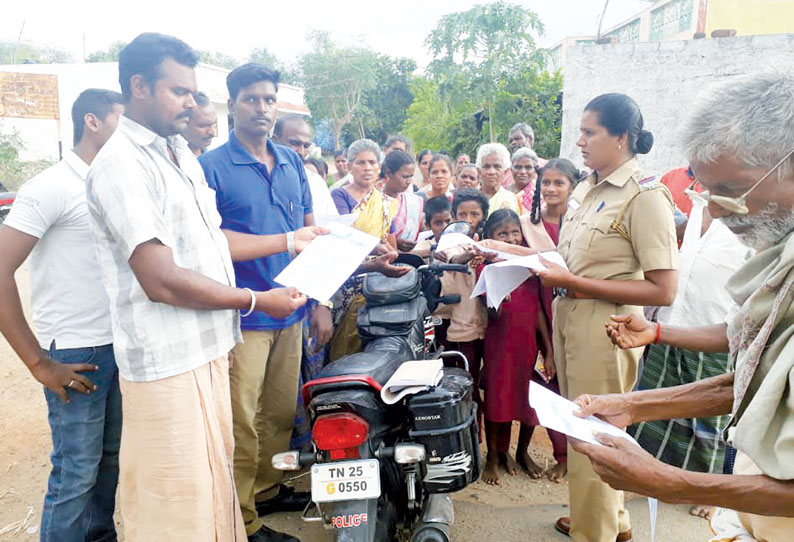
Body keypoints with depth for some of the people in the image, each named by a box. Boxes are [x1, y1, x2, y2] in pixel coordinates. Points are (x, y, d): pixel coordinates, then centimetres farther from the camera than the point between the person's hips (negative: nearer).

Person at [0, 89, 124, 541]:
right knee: (77, 472, 3)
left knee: (110, 457, 17)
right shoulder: (52, 187, -12)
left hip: (120, 346, 7)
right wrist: (39, 363, -15)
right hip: (76, 355, -7)